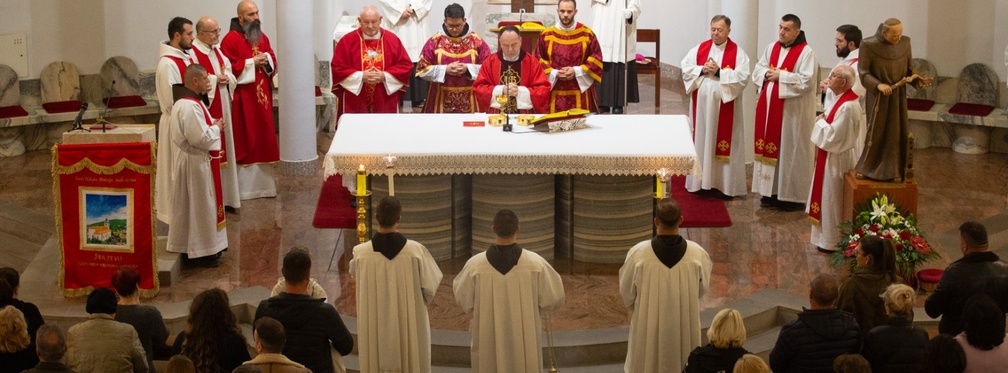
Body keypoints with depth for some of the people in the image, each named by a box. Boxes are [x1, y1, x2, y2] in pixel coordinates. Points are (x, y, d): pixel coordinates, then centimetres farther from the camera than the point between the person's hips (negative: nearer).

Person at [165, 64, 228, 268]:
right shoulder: (189, 107, -25)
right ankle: (201, 252, 7)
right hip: (195, 163, -11)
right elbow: (201, 138, -28)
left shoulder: (189, 101, 9)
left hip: (195, 161, 11)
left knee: (199, 206, 18)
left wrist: (213, 124, 6)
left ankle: (205, 247, 28)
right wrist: (216, 128, -12)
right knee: (199, 207, -2)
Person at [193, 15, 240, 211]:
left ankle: (224, 195, 20)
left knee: (223, 147, 12)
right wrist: (215, 79, -19)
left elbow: (229, 71, 17)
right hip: (206, 109, -9)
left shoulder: (217, 50, 13)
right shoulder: (193, 53, -14)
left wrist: (227, 78, -5)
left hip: (222, 108, 9)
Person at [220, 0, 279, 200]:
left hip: (262, 97, 7)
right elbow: (229, 68, -16)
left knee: (264, 138, 11)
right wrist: (252, 62, -18)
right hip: (242, 99, -7)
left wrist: (266, 60, -6)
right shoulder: (231, 39, -10)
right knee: (244, 141, -3)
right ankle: (244, 186, 3)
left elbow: (273, 62, 15)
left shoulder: (262, 37, 12)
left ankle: (262, 183, 19)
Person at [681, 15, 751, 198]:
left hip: (724, 106, -3)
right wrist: (702, 70, -14)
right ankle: (701, 180, 16)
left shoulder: (738, 52, -4)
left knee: (723, 143, 1)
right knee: (701, 140, 7)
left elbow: (743, 78, -13)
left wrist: (719, 72, -19)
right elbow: (685, 68, 3)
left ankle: (722, 183, 7)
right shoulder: (699, 49, 6)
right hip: (702, 104, 3)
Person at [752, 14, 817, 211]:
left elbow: (807, 81, -19)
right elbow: (757, 70, 14)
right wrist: (767, 74, -7)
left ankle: (792, 195, 5)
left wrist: (781, 76, -17)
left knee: (791, 151, -1)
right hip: (769, 107, 7)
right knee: (770, 147, 9)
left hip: (792, 111, -7)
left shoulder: (805, 52, -11)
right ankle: (771, 191, 18)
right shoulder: (772, 47, 10)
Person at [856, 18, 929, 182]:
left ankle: (893, 171, 17)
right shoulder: (869, 45, -14)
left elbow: (909, 69, 5)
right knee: (875, 133, 6)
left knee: (897, 134, 6)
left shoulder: (905, 43, -3)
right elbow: (863, 73, -12)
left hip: (898, 97, 3)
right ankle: (866, 168, 23)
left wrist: (917, 79, -14)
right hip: (877, 97, -3)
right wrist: (878, 85, -27)